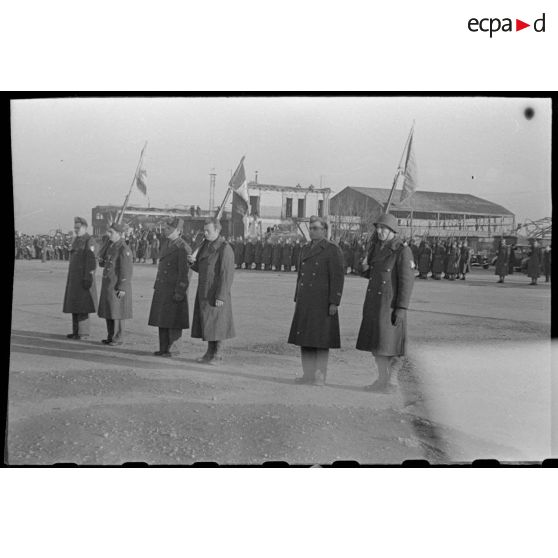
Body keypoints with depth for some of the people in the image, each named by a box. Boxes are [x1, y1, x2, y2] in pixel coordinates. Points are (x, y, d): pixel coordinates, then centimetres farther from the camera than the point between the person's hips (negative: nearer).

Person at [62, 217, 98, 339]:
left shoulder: (88, 241, -14)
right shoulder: (77, 240, 15)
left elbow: (91, 261, -19)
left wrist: (87, 278, -23)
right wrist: (71, 278, 20)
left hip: (83, 276, -10)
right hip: (74, 277, 10)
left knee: (82, 306, -8)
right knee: (74, 304, 11)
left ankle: (84, 332, -3)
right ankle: (76, 331, 17)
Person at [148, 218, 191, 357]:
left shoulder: (183, 248, -13)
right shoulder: (166, 245, 14)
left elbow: (184, 273, -16)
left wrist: (179, 292, -19)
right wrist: (157, 287, 17)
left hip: (174, 290, -9)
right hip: (162, 290, 9)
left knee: (173, 321, -2)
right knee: (162, 320, 11)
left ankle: (173, 348, 7)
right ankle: (163, 349, 18)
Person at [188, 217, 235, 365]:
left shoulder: (225, 249, -17)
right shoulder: (205, 245, 9)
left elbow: (227, 274, -19)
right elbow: (200, 268, 16)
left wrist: (220, 296, -22)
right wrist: (192, 262, -7)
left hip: (216, 292, -8)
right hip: (204, 291, 8)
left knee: (216, 323, -1)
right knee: (206, 322, 12)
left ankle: (217, 355, 9)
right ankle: (210, 352, 21)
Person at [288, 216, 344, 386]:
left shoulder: (333, 250, -7)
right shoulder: (305, 249, 15)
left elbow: (338, 277, -12)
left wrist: (334, 303, -17)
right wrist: (297, 300, 15)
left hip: (323, 301, -7)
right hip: (305, 302, 7)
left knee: (321, 340, -3)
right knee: (305, 338, 7)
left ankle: (320, 376, 4)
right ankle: (308, 374, 15)